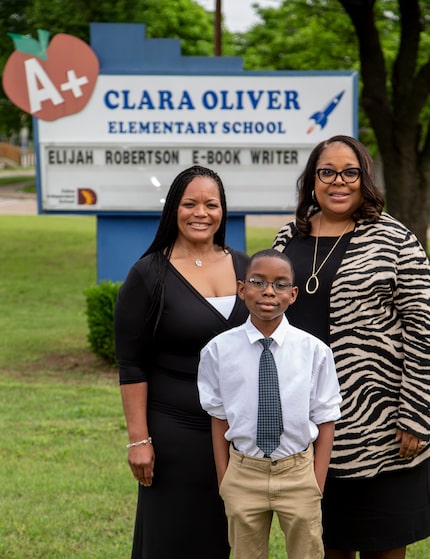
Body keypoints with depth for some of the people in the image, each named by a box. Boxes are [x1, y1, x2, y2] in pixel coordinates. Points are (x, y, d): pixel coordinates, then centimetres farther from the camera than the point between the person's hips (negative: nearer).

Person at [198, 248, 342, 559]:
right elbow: (219, 418, 1)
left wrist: (317, 485, -5)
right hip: (243, 473, 1)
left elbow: (325, 420, -3)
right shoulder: (219, 350, -8)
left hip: (298, 472, -1)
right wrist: (223, 480, 1)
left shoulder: (314, 350, -10)